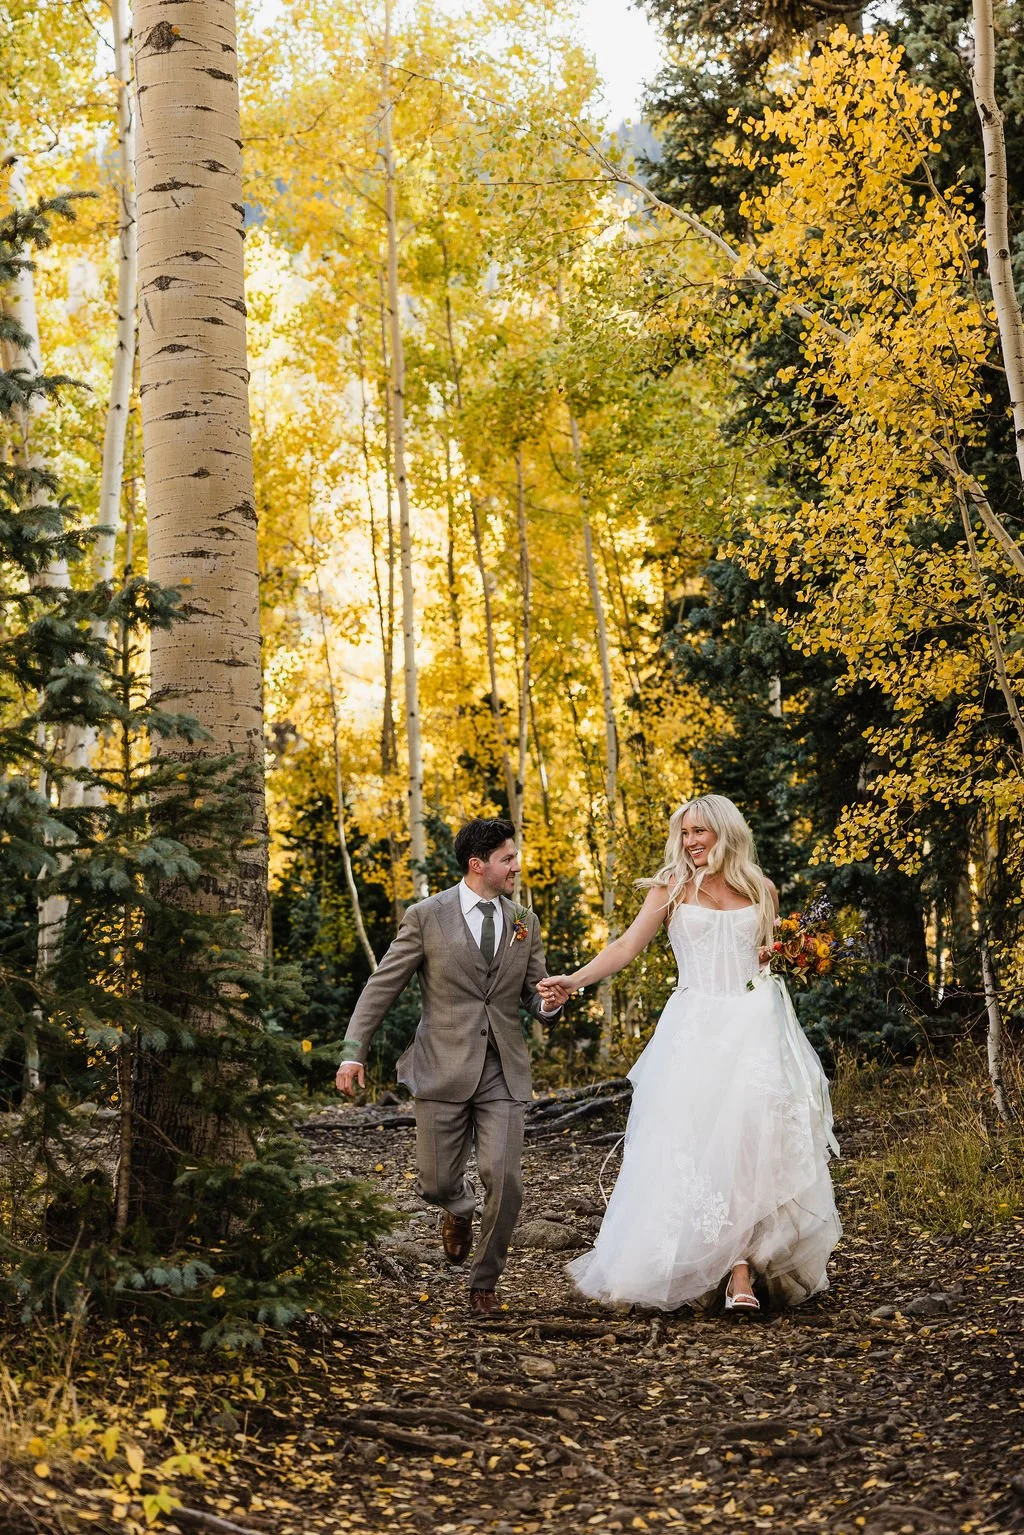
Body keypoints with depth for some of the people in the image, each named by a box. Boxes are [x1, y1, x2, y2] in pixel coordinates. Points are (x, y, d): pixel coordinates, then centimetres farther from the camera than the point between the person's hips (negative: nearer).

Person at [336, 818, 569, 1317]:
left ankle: (484, 1281, 15)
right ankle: (459, 1207, 41)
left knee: (504, 1180, -10)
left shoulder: (524, 922, 9)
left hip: (504, 1073, 2)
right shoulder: (427, 917, -3)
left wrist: (549, 1002, -10)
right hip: (443, 1070, -2)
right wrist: (353, 1051, -8)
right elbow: (382, 986, -1)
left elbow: (534, 995, 15)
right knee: (436, 1184, 1)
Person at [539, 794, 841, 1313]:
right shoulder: (671, 888, 7)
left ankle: (742, 1271, -12)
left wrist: (779, 957, 5)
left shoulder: (761, 891, 14)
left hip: (752, 1025, 1)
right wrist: (575, 979, -17)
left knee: (751, 1136, -13)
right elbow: (627, 946, -3)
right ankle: (737, 1274, -4)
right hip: (694, 1030, -1)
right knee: (699, 1143, -11)